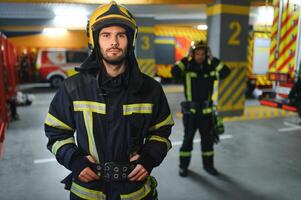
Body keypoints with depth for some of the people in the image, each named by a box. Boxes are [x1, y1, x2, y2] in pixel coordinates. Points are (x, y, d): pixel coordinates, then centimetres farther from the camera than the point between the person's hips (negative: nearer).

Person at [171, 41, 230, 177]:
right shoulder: (187, 67, -6)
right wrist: (186, 58, -18)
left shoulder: (210, 68, 3)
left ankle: (208, 164, 30)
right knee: (188, 139, 6)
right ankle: (183, 166, 21)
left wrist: (213, 59, -10)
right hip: (190, 110, -3)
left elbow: (225, 72, -10)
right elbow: (174, 72, -24)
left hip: (206, 110, 3)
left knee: (208, 139, 13)